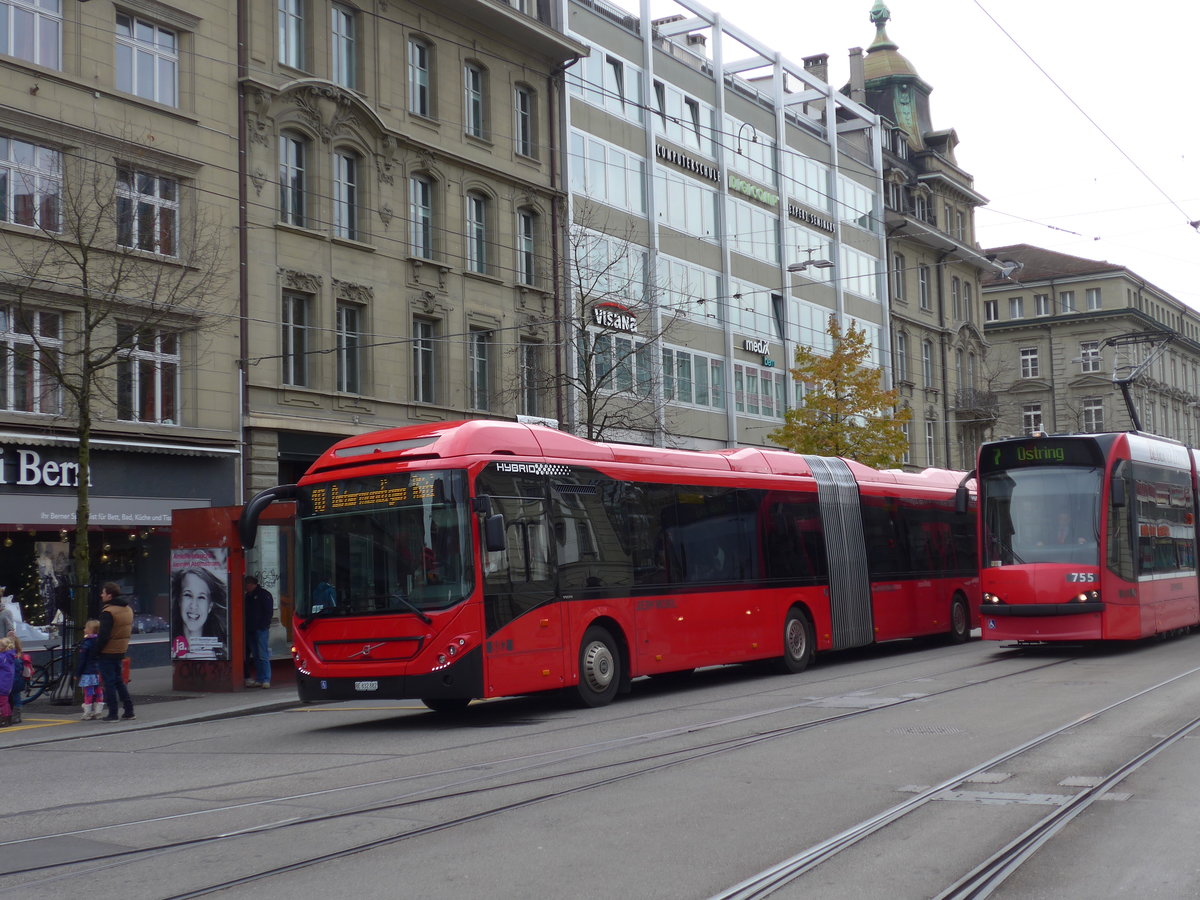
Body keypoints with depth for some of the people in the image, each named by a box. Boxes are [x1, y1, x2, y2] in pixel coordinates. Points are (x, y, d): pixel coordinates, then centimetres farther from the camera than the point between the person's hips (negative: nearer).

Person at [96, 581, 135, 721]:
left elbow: (103, 635, -22)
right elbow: (129, 630, 15)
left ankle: (112, 714, 1)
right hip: (121, 651, 8)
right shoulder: (128, 609, 8)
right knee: (118, 680, 18)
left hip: (108, 652, -8)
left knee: (109, 682, -1)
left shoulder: (108, 612, -19)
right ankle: (129, 711, 17)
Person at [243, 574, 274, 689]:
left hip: (261, 629, -7)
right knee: (256, 656, 7)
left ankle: (266, 680, -9)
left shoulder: (264, 594, -2)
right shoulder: (247, 596, 18)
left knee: (263, 656, -9)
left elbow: (269, 612, -6)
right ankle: (259, 679, 9)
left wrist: (263, 626, -14)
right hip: (250, 630, 7)